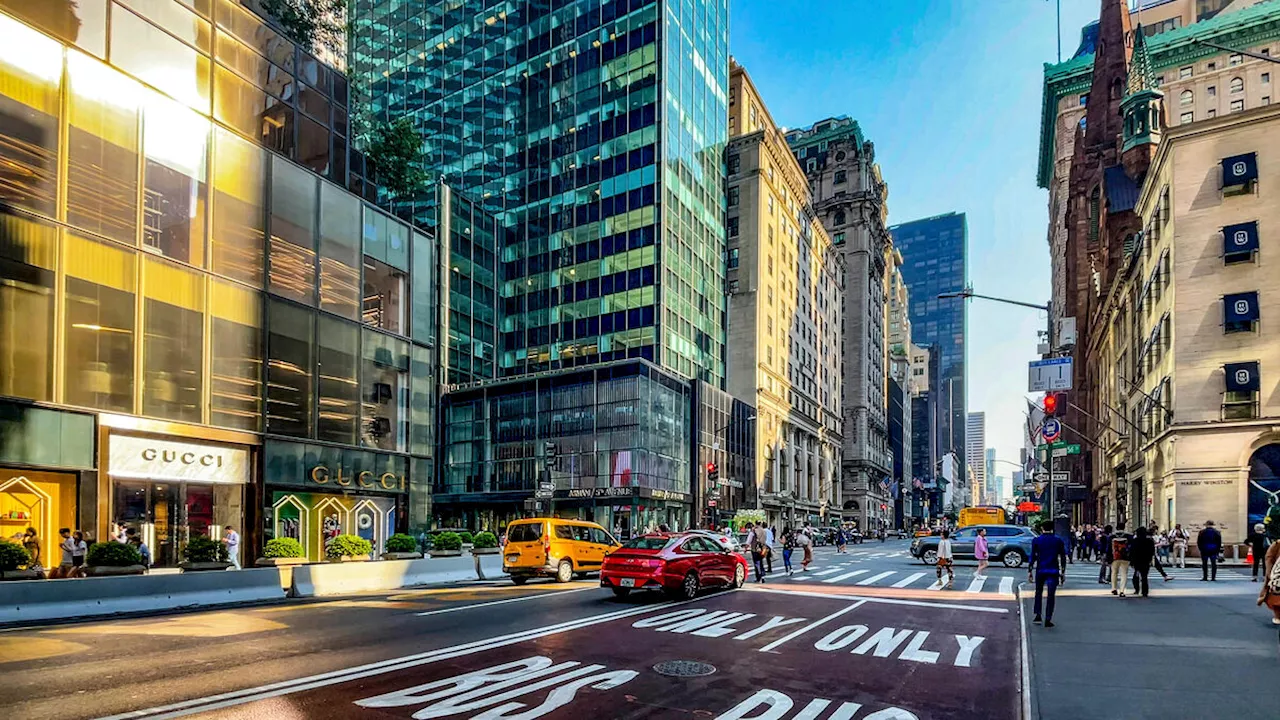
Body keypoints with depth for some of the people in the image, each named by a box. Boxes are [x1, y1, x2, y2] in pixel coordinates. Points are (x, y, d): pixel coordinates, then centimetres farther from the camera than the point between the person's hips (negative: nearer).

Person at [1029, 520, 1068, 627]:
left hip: (1040, 570, 0)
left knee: (1039, 592, 18)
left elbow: (1033, 557, -3)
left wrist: (1029, 571, 1)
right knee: (1051, 595, 2)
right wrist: (1063, 572, 11)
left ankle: (1038, 615, 11)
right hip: (1053, 571, 0)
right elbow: (1063, 557, 3)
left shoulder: (1036, 540, -2)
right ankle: (1048, 620, 0)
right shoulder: (1058, 541, 1)